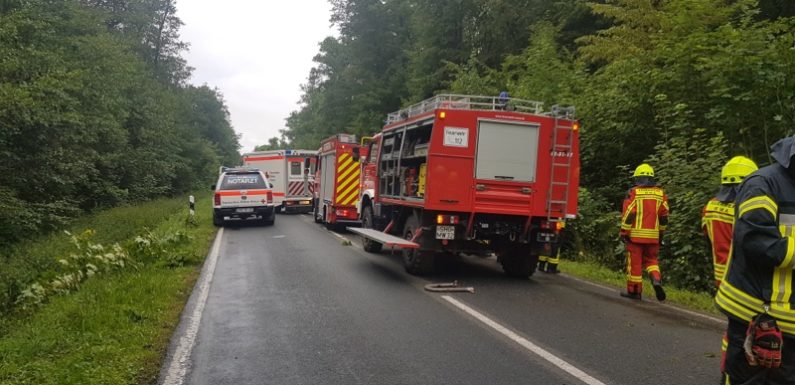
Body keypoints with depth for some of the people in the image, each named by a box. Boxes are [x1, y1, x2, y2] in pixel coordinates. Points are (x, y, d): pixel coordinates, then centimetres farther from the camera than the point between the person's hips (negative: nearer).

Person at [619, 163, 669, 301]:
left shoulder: (634, 192, -7)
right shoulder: (660, 193, 7)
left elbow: (628, 214, -11)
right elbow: (664, 216, 9)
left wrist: (624, 232, -5)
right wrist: (661, 233, 19)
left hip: (636, 234, -4)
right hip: (653, 235, 4)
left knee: (635, 263, 5)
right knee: (651, 260, 18)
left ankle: (634, 291, 11)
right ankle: (656, 279, -8)